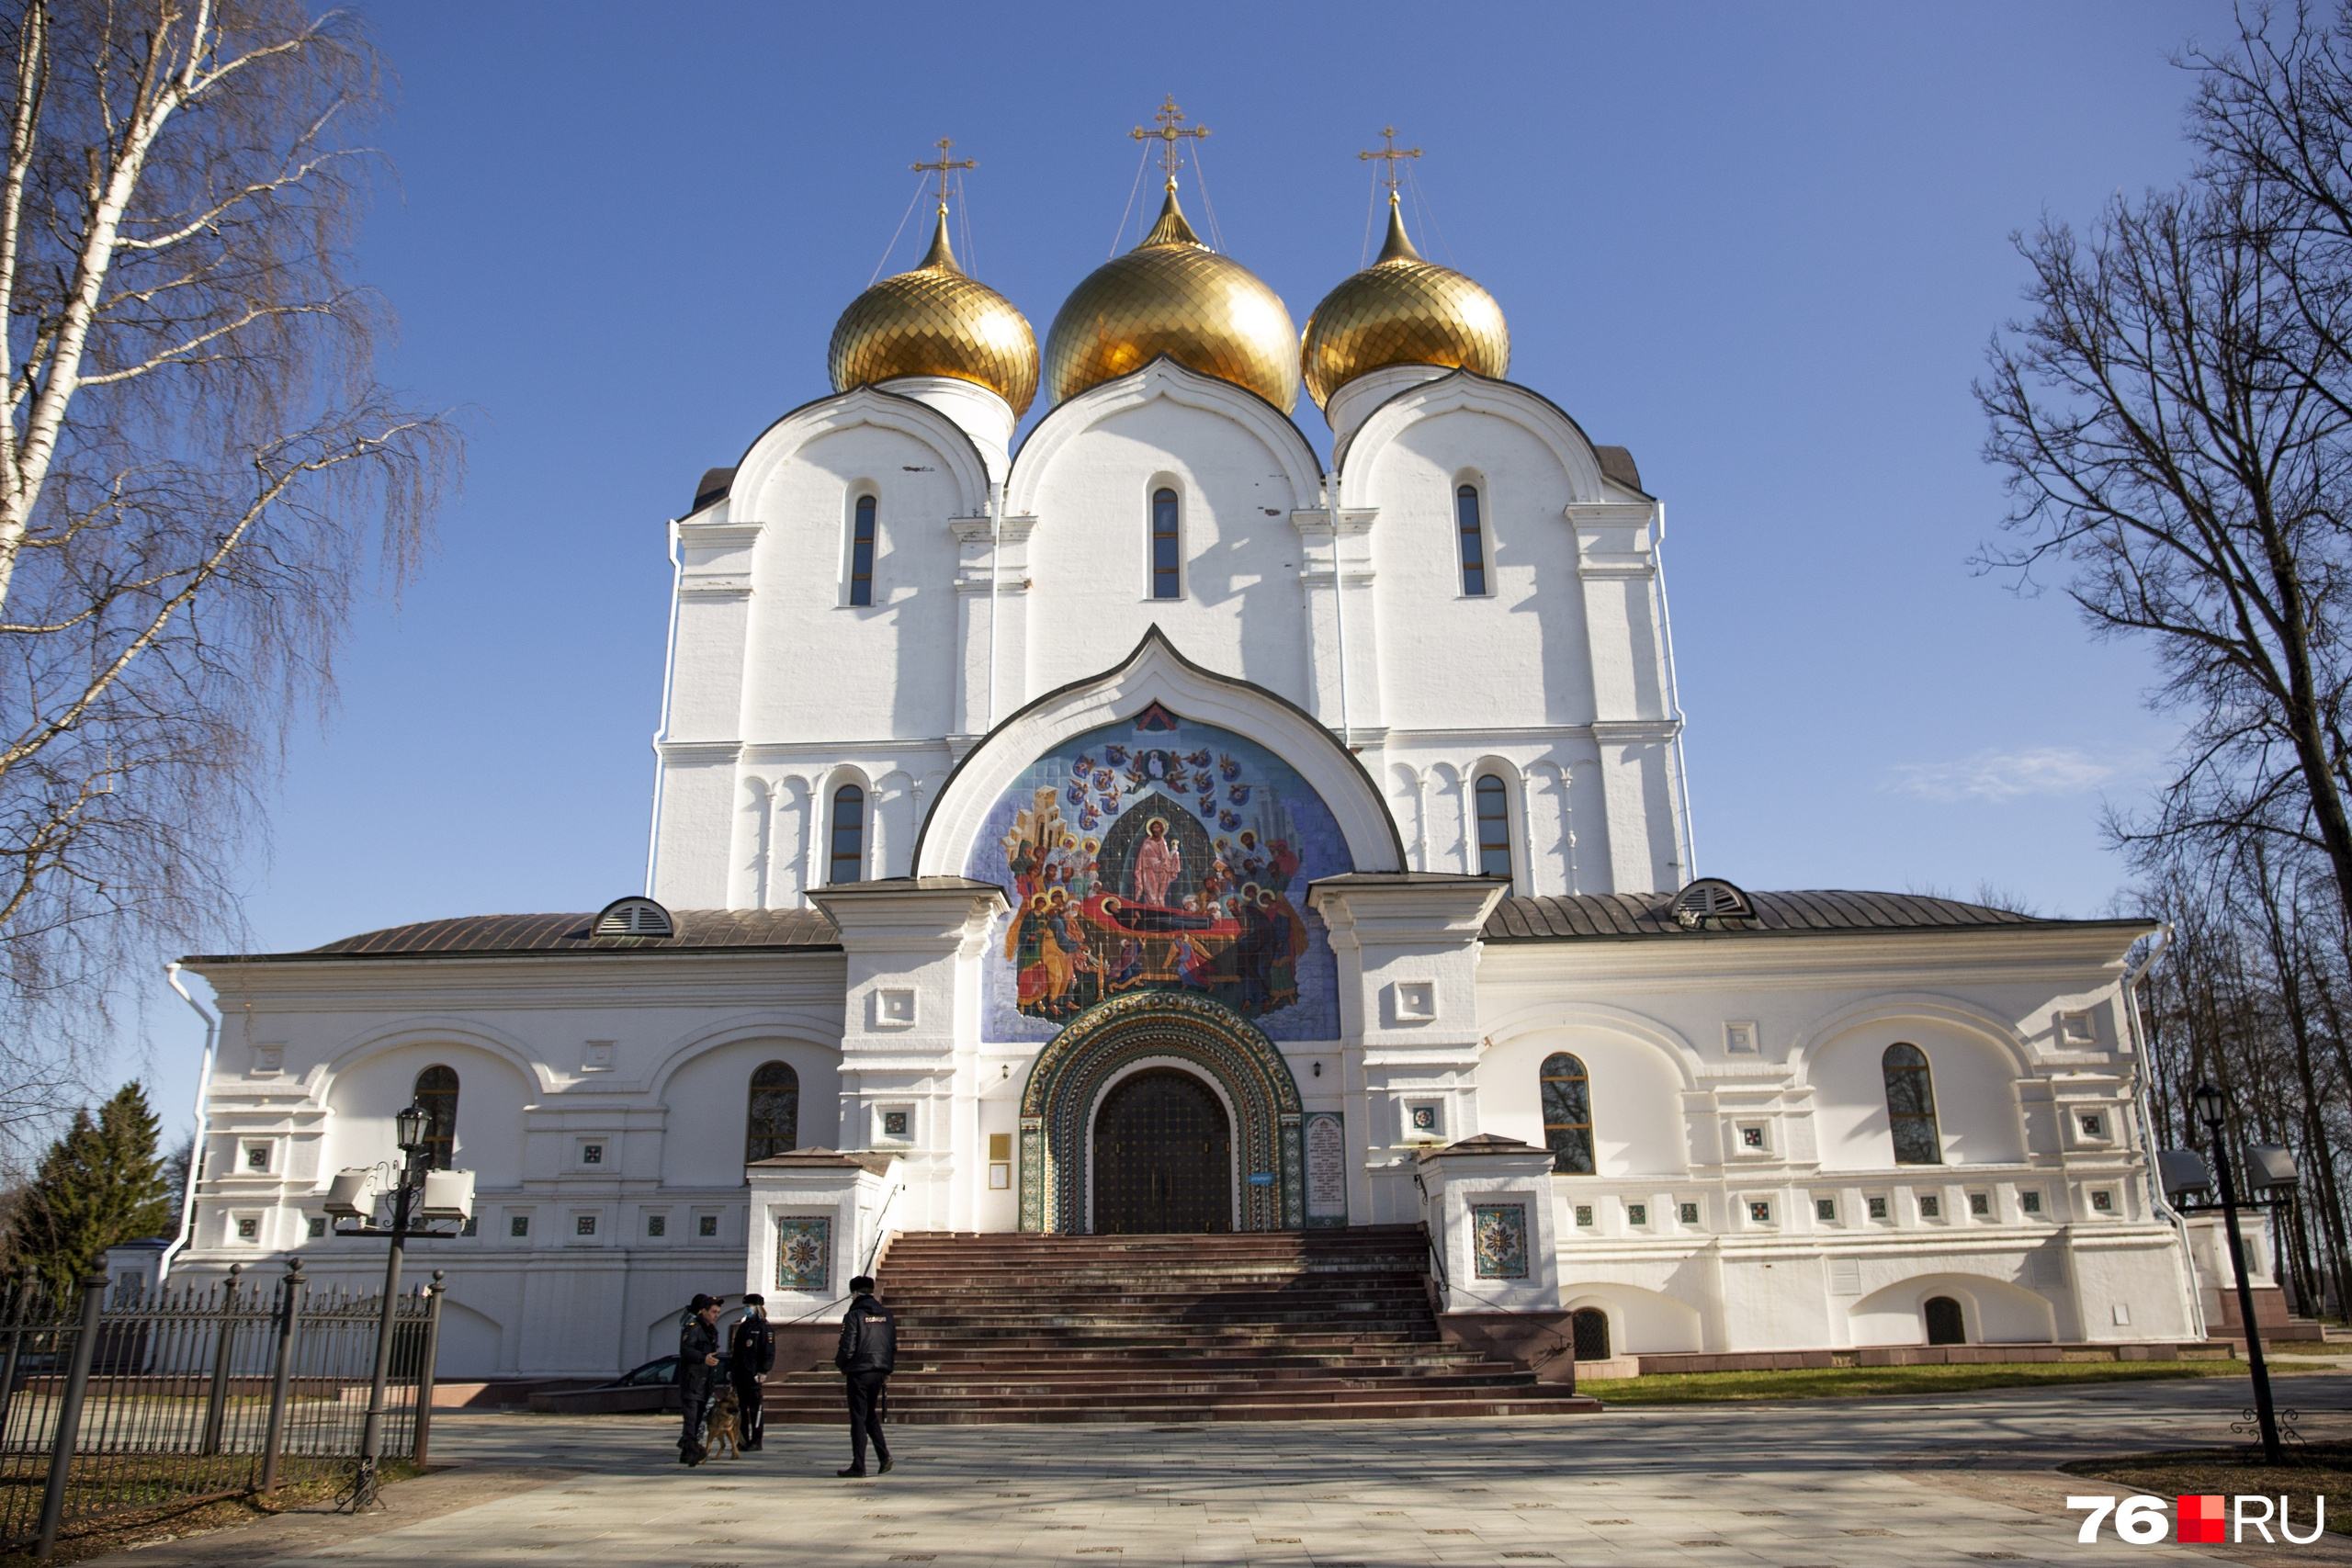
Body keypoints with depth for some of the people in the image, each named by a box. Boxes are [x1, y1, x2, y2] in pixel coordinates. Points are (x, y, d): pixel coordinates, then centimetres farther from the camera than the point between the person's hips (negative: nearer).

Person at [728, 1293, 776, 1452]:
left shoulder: (764, 1328, -6)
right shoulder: (743, 1327, 16)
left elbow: (769, 1352, -10)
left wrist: (763, 1372, -17)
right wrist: (730, 1369, 16)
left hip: (754, 1375, -7)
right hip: (740, 1374, 7)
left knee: (755, 1408, -3)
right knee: (742, 1408, 9)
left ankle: (756, 1442, 1)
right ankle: (744, 1440, 16)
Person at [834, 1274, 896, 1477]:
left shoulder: (853, 1316, -10)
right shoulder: (886, 1315, 9)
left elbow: (847, 1347, -13)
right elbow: (893, 1344, 11)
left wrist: (840, 1363, 7)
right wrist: (888, 1370, 20)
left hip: (859, 1371, -6)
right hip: (879, 1372, 6)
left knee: (858, 1418, 1)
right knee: (871, 1415, 18)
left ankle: (858, 1466, 3)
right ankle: (884, 1456, 6)